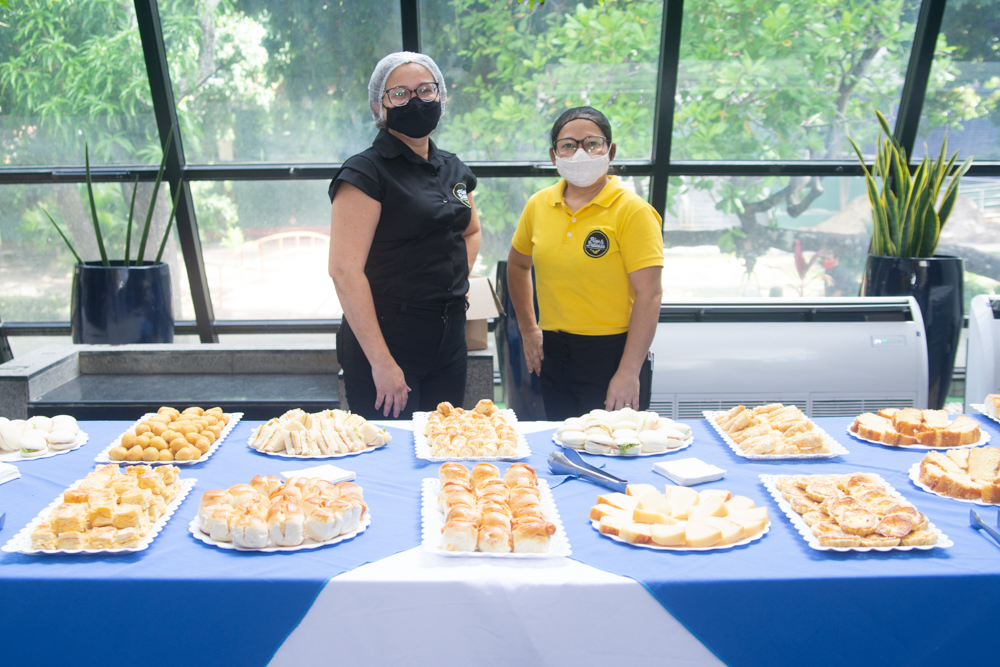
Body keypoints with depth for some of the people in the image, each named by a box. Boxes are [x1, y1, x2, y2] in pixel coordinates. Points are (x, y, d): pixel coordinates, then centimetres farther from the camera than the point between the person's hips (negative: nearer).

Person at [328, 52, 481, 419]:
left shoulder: (454, 169, 10)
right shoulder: (366, 172, -12)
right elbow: (344, 270, -19)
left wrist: (455, 285, 9)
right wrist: (381, 362, -21)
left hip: (449, 336, 7)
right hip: (387, 340, -6)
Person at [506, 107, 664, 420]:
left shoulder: (633, 211, -11)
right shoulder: (538, 205, 3)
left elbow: (648, 295, -16)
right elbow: (518, 265, 20)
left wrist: (628, 374, -19)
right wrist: (528, 329, 14)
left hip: (610, 352, -5)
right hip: (552, 351, 5)